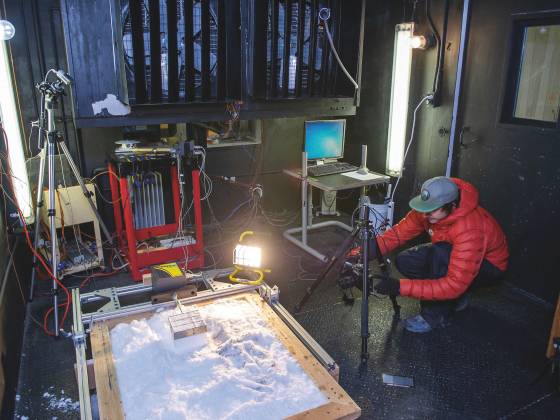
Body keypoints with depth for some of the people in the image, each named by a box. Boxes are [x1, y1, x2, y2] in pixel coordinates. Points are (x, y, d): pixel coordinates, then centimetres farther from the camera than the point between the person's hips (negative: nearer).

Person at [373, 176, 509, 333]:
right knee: (404, 261, -12)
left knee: (440, 254, -36)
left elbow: (454, 285, -40)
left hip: (488, 264, -7)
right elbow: (401, 231, -15)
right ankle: (456, 298, 7)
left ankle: (435, 316, -15)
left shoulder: (469, 230, -40)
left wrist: (400, 287, -44)